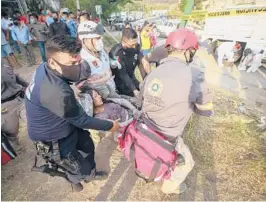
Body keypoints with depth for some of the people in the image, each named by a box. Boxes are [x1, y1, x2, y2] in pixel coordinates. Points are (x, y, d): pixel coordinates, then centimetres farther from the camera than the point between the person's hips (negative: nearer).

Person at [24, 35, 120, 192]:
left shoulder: (45, 68, -13)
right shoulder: (56, 92, -41)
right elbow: (81, 120, -28)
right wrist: (110, 126, -15)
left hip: (64, 123, 8)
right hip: (53, 138, -7)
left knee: (88, 146, 23)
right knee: (82, 169, 13)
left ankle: (91, 174, 52)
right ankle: (74, 178, 51)